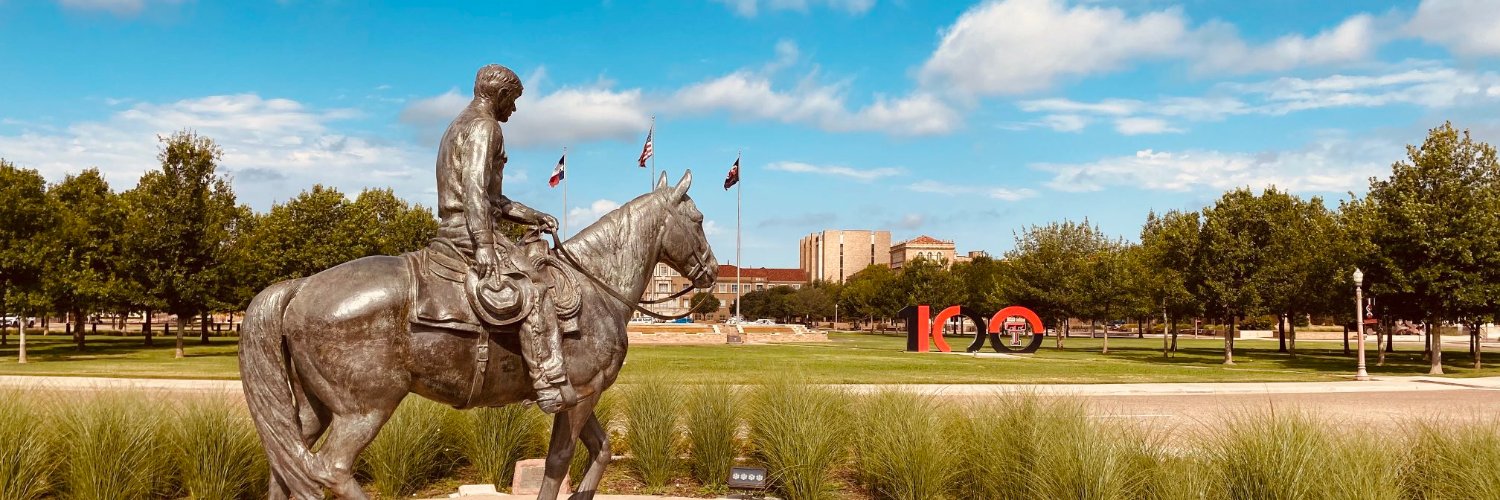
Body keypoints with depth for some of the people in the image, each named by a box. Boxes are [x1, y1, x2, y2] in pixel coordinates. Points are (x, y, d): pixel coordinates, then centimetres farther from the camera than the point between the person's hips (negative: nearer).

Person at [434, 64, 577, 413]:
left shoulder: (460, 126, 24)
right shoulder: (483, 125, -8)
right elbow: (474, 186, -23)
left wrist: (532, 217, 20)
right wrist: (484, 245, -30)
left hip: (452, 229, 11)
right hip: (469, 229, -11)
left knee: (537, 255, 23)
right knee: (533, 288, -21)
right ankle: (552, 386, -29)